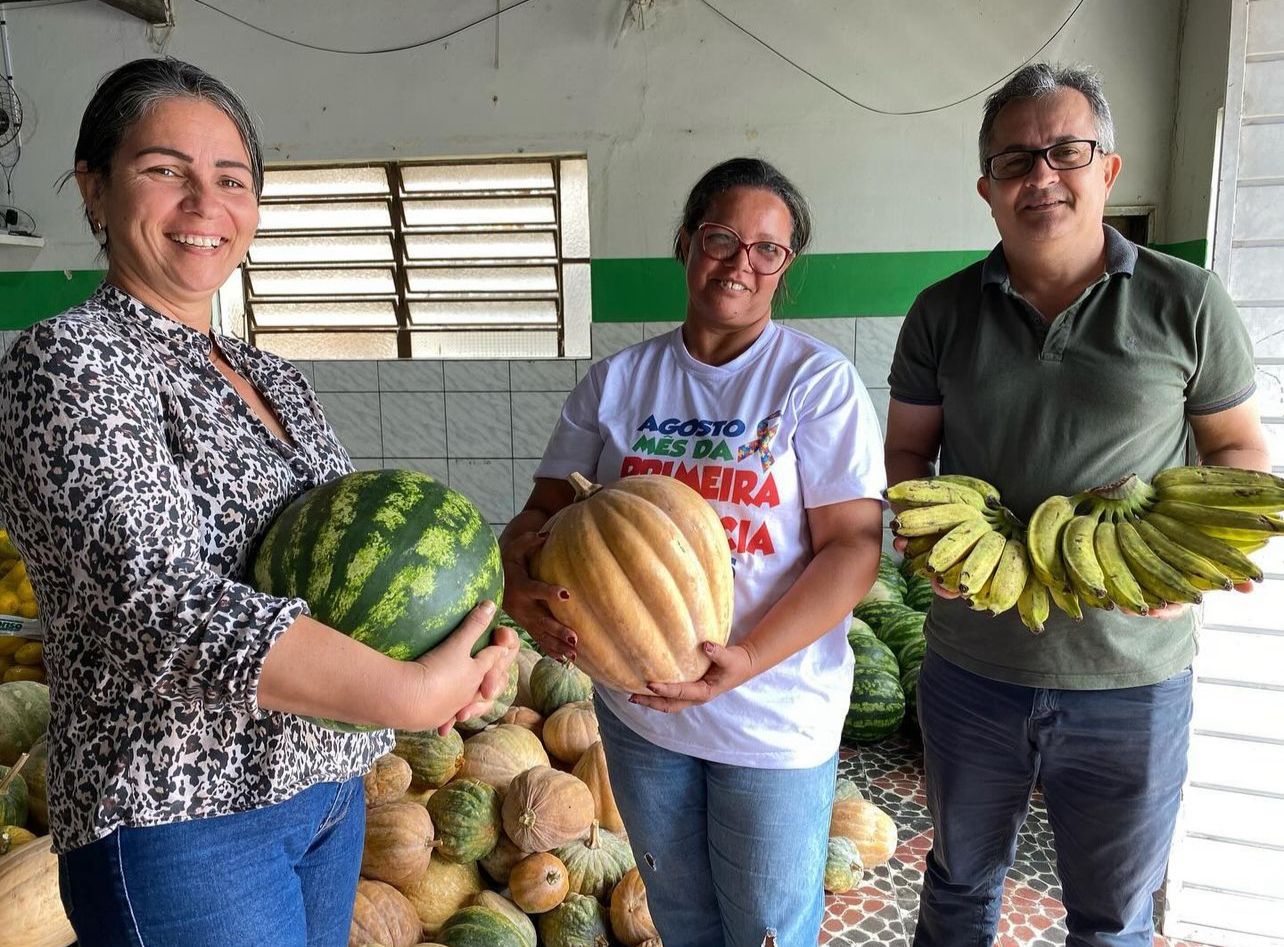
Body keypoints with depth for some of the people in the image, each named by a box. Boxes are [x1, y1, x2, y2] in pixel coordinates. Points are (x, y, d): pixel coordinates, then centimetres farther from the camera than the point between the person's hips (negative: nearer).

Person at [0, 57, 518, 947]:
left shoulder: (276, 380, 8)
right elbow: (164, 600, -26)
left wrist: (459, 654, -10)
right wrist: (414, 693, -31)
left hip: (328, 781, 7)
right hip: (181, 817, -6)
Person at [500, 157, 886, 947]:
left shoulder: (819, 380, -9)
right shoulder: (617, 380, 0)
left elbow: (853, 545, -15)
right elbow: (546, 509, 1)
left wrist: (749, 659, -28)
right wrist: (521, 579, -22)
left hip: (775, 716, -3)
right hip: (638, 705, 3)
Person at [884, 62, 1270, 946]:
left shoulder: (1185, 302, -5)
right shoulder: (943, 312, -1)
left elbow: (1241, 450, 3)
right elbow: (908, 449, 5)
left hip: (1131, 682, -1)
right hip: (972, 666, 2)